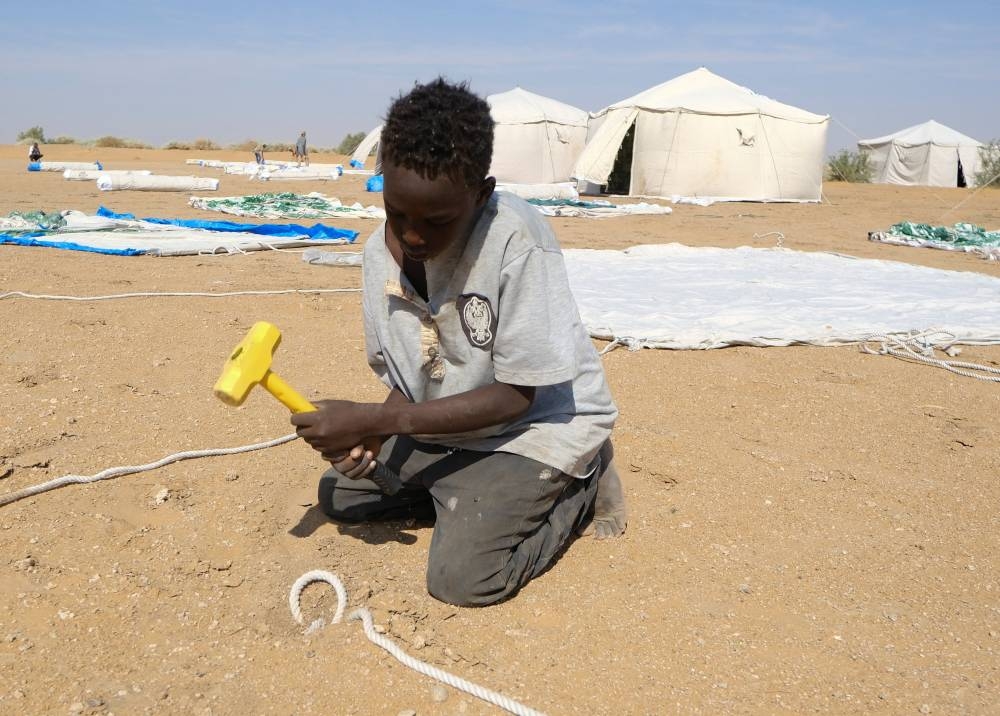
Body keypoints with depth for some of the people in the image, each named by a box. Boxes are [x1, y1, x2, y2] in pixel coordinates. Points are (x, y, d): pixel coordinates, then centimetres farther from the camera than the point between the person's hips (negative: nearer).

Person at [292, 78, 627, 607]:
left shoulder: (516, 242, -31)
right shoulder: (381, 252, -10)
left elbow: (514, 396, -25)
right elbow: (406, 379, 1)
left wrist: (377, 419, -28)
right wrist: (372, 433, -22)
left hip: (540, 422, -7)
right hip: (446, 423, 7)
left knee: (461, 576, -21)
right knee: (339, 493, 8)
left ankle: (575, 490, 3)